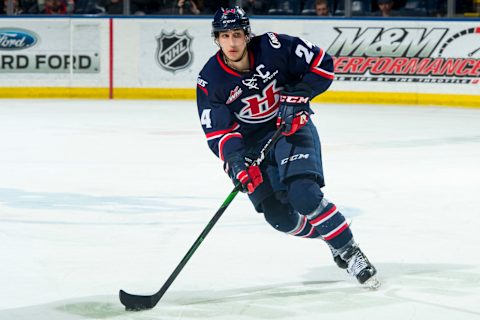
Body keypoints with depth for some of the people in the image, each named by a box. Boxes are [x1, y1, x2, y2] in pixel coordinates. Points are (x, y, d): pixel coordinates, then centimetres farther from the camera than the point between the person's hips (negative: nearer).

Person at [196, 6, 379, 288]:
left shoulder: (273, 48, -19)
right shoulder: (210, 81, -14)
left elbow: (322, 64, -12)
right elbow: (218, 132, -14)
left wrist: (298, 96, -23)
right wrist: (237, 164, -29)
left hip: (291, 126, -2)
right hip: (253, 142, 2)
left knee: (303, 194, -24)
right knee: (279, 216, -7)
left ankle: (349, 251, -10)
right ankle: (328, 236, 20)